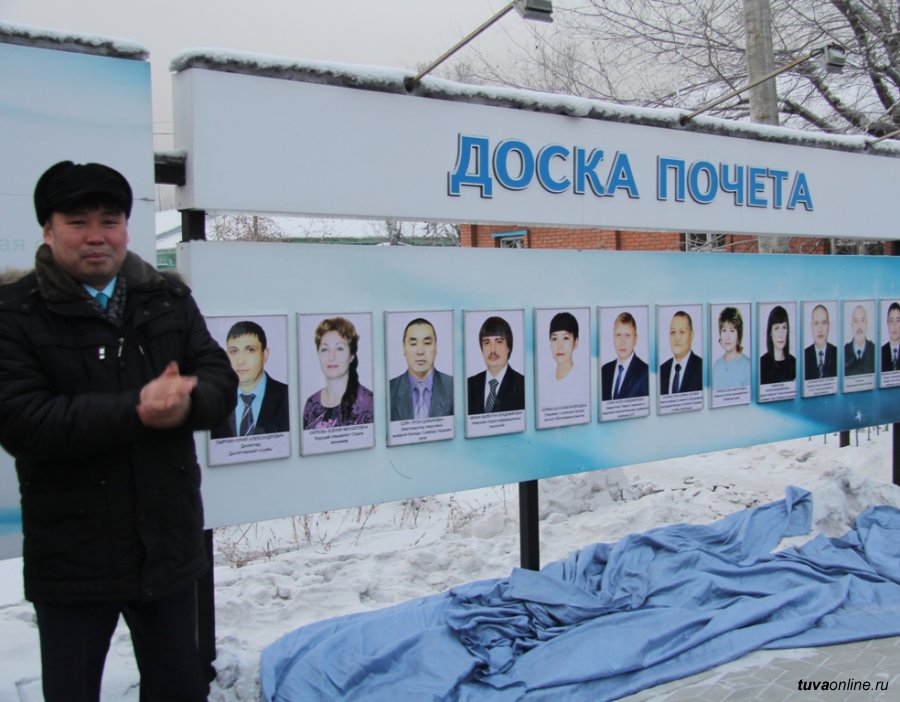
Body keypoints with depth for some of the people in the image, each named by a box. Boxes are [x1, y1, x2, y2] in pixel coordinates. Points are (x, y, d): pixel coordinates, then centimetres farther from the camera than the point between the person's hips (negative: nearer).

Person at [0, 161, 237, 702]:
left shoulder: (170, 299, 5)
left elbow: (221, 381, -1)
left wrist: (185, 402, -24)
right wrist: (135, 412, -27)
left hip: (168, 543, 3)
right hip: (71, 556, -3)